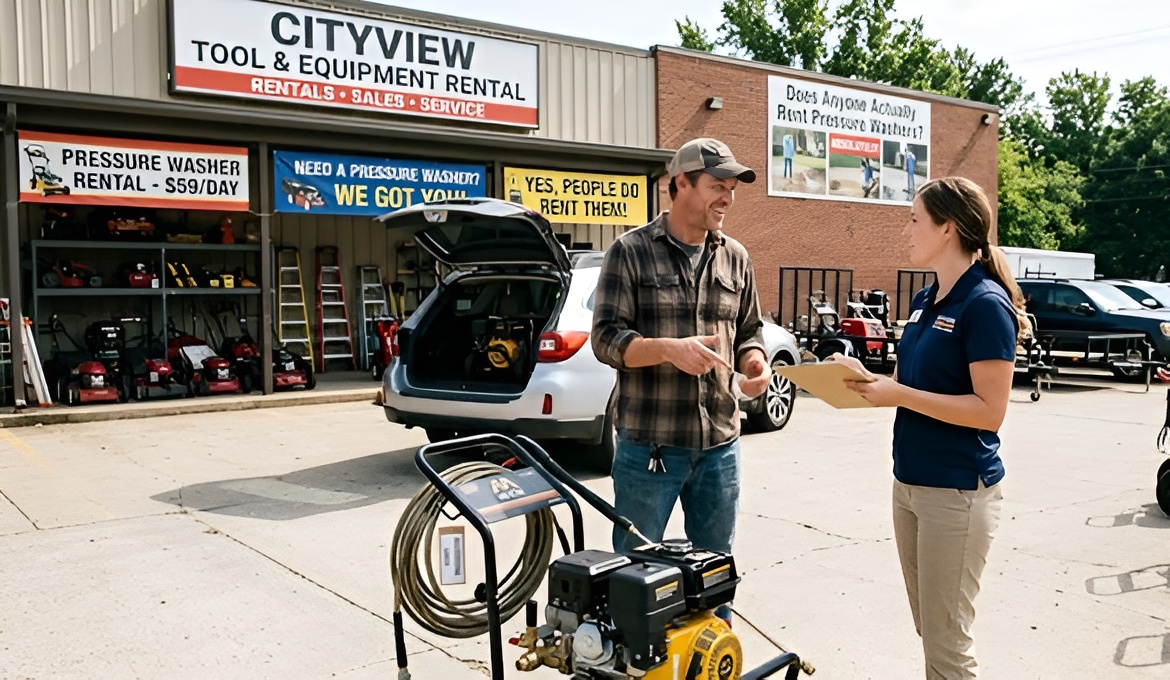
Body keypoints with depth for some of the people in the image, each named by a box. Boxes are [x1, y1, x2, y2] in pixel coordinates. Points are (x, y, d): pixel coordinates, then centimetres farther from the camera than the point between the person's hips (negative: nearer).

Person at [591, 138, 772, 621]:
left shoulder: (735, 259, 10)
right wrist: (670, 349, -25)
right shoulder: (631, 251, -4)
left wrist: (754, 363, -4)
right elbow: (606, 337, -9)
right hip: (648, 444, -4)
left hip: (720, 445, 5)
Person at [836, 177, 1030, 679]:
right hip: (909, 483, 8)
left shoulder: (985, 303, -14)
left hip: (958, 491, -8)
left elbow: (989, 410, -19)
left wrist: (899, 395, -20)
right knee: (929, 629, 17)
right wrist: (870, 380, -1)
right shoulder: (924, 301, 11)